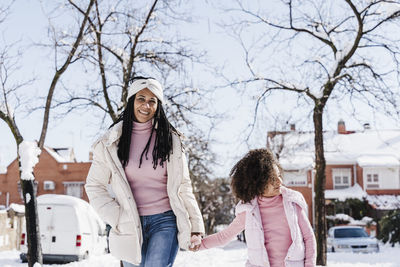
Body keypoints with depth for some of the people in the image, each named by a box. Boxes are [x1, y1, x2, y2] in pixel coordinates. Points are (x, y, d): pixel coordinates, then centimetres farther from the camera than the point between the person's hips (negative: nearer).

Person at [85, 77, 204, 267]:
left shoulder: (170, 139, 6)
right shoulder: (110, 142, 5)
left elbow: (183, 186, 10)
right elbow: (94, 186, 7)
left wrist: (196, 226, 7)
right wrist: (117, 219, -3)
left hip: (165, 222, -1)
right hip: (130, 226, 1)